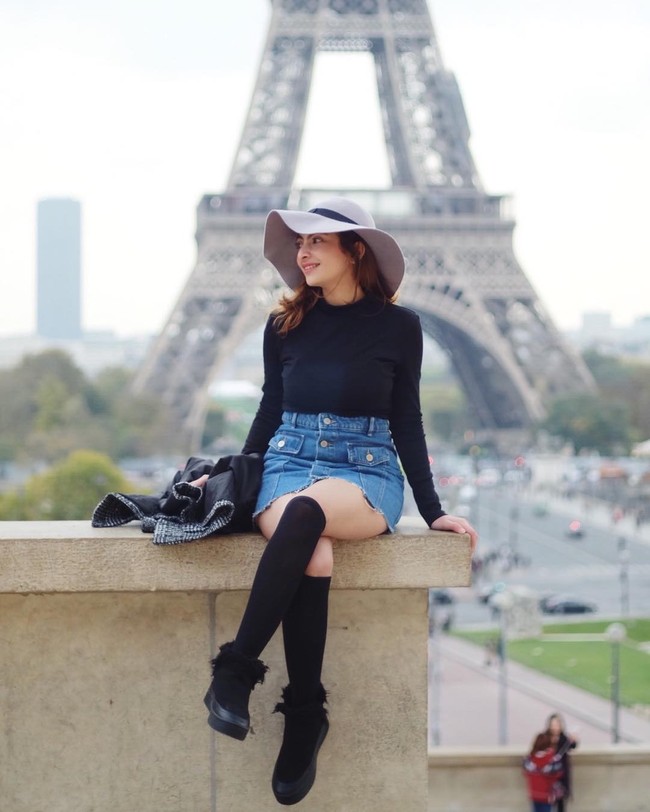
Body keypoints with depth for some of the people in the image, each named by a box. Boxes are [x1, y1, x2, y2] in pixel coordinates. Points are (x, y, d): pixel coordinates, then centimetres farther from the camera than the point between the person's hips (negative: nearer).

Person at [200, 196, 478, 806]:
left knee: (305, 511, -41)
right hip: (289, 460, 2)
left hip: (367, 473, -2)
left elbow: (407, 421, 7)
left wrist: (432, 511, 3)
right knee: (312, 557, -36)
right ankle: (305, 718, -29)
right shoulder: (285, 326, 10)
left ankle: (237, 671, -39)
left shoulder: (398, 326, 4)